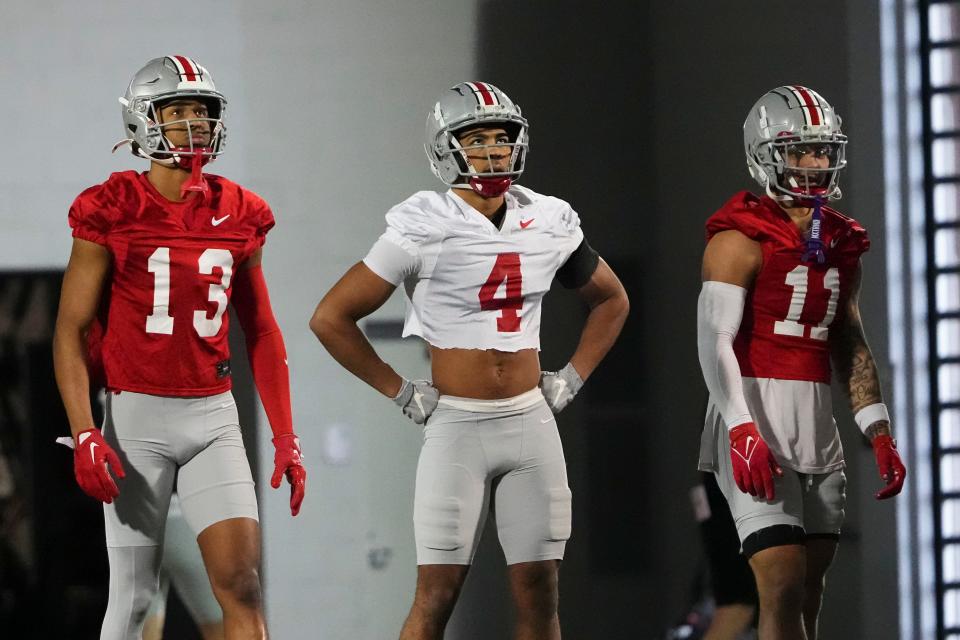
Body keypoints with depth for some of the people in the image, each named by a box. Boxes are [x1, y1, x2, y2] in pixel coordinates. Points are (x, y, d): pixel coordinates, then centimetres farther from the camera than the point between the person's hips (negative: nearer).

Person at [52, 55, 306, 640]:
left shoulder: (239, 216, 6)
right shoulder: (112, 213, -6)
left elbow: (261, 333, 13)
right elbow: (71, 331, -6)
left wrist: (285, 437, 8)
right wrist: (85, 435, -16)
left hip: (214, 417, 3)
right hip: (137, 416, -3)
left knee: (243, 584, -8)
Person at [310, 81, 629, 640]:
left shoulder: (549, 222, 5)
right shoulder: (424, 230, -8)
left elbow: (612, 300, 22)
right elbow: (332, 318, -5)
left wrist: (571, 379, 11)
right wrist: (400, 392, -4)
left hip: (530, 421, 4)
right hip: (457, 425, -4)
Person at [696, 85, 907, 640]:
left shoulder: (841, 244, 15)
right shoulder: (741, 240, -8)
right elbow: (714, 340, -15)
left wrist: (879, 432, 11)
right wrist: (742, 430, -24)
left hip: (817, 426, 7)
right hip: (755, 418, -7)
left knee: (809, 593, 6)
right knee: (783, 588, -14)